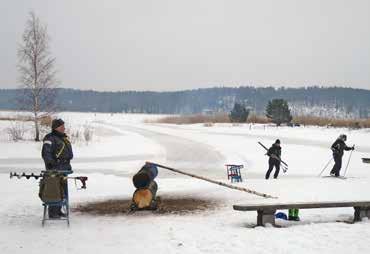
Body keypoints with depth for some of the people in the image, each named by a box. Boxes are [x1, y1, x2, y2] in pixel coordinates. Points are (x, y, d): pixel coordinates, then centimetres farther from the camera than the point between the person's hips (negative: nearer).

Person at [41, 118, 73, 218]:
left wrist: (68, 165, 23)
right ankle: (52, 213, -3)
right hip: (55, 169, -9)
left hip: (64, 168, 9)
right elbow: (46, 153, -17)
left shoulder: (64, 138, 17)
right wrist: (50, 163, -25)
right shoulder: (50, 139, -12)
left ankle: (58, 210, 24)